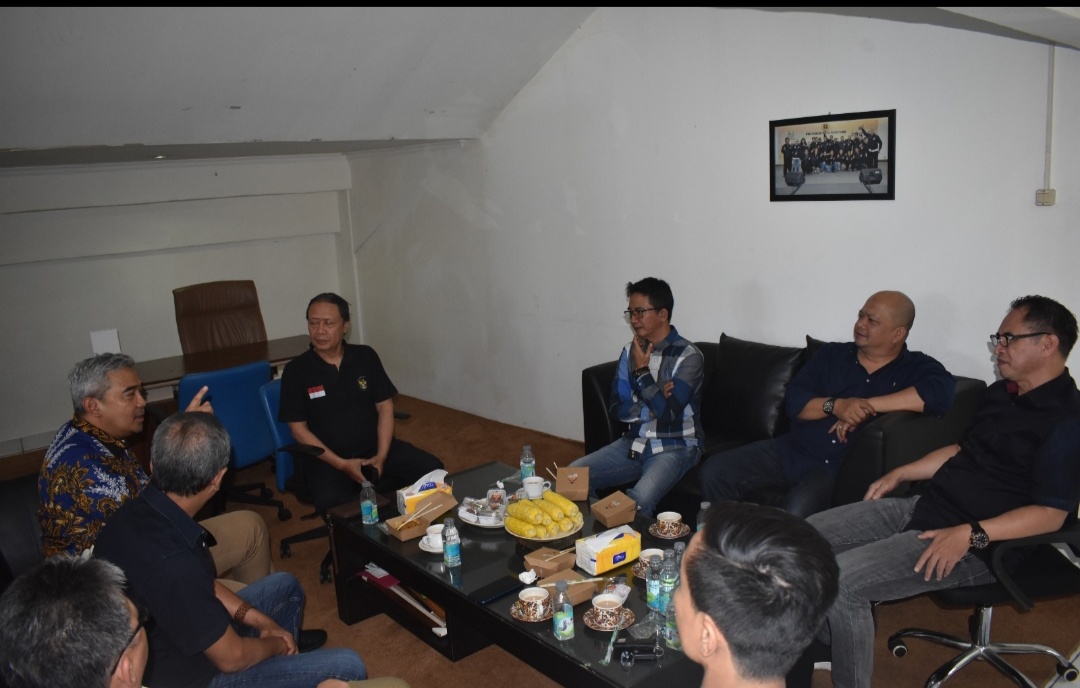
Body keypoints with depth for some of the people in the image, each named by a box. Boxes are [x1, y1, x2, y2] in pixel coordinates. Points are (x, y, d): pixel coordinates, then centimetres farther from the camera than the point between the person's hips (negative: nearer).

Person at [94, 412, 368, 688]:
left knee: (285, 585, 22)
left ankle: (287, 663, 38)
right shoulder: (171, 564, -38)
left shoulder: (135, 513, -10)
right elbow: (231, 657, -24)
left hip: (170, 644, 8)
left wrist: (261, 621, 4)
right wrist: (276, 645, -4)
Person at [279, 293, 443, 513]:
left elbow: (385, 406, 4)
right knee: (330, 502, -36)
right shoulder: (296, 370, -3)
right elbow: (298, 429, -4)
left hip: (375, 448, 4)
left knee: (433, 469, -16)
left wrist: (381, 456, -10)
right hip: (327, 458, -4)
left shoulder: (366, 356, 4)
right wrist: (342, 464, -14)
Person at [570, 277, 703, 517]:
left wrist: (641, 371, -13)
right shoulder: (630, 351, 5)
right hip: (634, 443, 6)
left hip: (675, 448, -6)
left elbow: (668, 412, -21)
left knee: (636, 502, -32)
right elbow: (616, 408, 2)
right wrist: (650, 408, -15)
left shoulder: (688, 356, -13)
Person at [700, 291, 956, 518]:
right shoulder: (832, 355, 14)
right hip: (793, 450, 5)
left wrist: (867, 405, -19)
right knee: (715, 471, -13)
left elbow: (942, 392, -21)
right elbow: (794, 400, 5)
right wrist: (835, 405, -16)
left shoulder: (915, 368, 4)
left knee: (798, 508, -35)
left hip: (844, 467, -4)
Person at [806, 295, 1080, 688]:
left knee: (840, 581, -25)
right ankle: (826, 647, 18)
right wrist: (900, 474, 18)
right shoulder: (1000, 393, 16)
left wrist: (971, 534, -27)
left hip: (977, 544, -10)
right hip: (924, 507, 10)